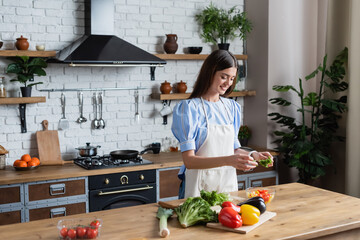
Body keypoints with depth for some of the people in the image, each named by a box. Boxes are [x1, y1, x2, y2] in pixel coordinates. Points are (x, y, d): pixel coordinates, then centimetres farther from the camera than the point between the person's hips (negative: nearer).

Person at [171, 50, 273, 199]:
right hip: (200, 189, -5)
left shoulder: (232, 107, 8)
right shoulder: (188, 108, -12)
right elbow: (189, 160, -19)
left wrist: (253, 155, -4)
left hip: (228, 185, 6)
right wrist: (227, 160, -31)